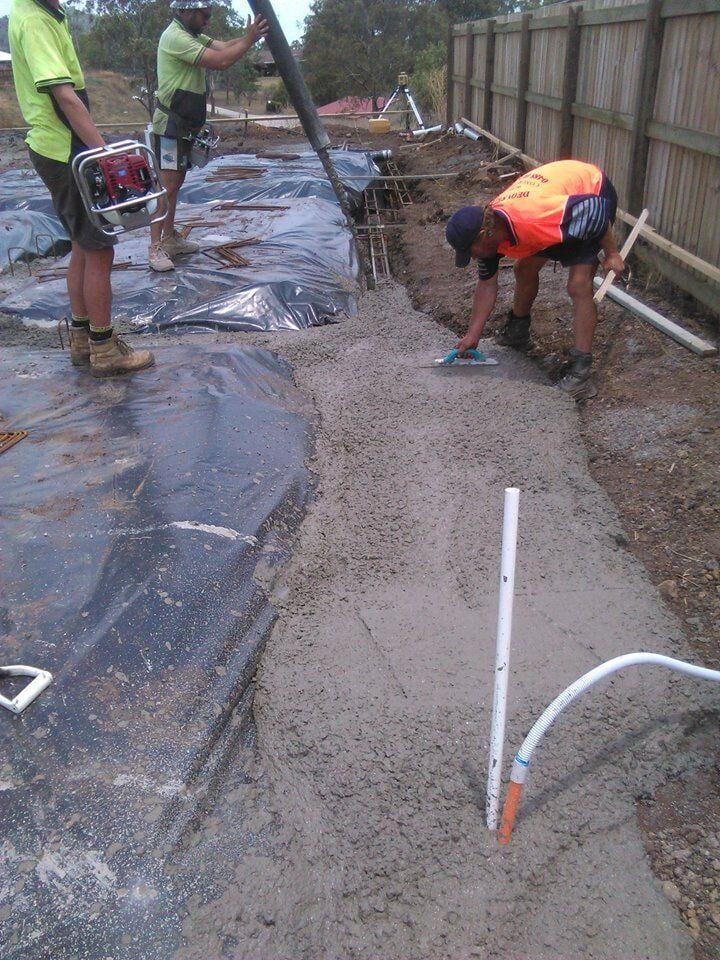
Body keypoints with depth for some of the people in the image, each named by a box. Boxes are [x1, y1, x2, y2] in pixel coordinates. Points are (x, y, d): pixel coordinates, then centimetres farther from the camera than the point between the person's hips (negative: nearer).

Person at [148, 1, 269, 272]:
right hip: (170, 125, -10)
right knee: (167, 185, -12)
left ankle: (169, 237, 22)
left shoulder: (191, 35, 15)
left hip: (185, 124, 10)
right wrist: (249, 39, -18)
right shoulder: (175, 37, -17)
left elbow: (224, 46, 5)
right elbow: (220, 61, -24)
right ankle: (156, 247, -11)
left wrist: (250, 35, -7)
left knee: (176, 182, 13)